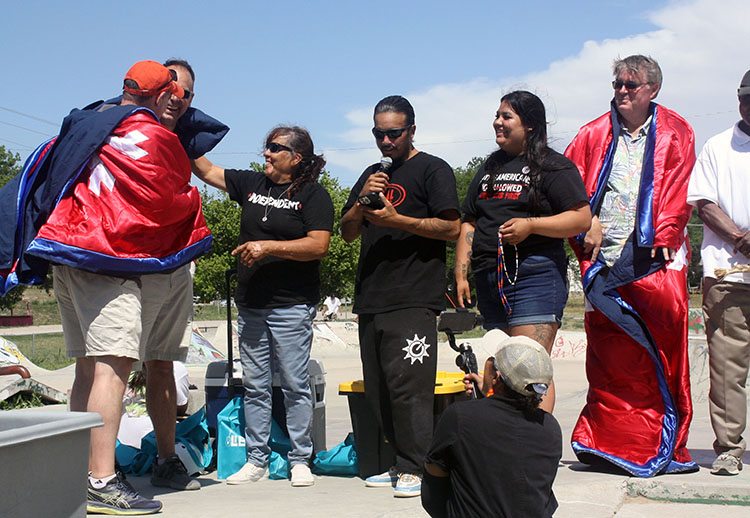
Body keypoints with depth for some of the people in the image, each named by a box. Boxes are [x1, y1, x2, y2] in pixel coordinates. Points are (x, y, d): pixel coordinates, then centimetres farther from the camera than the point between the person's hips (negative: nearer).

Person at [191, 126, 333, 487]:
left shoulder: (313, 195, -3)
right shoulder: (251, 184, 12)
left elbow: (318, 245, -13)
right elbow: (206, 171, 18)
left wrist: (268, 247, -16)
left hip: (292, 305, -5)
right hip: (250, 304, 5)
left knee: (295, 384, -1)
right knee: (254, 386, 8)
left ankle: (300, 460, 8)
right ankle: (257, 460, 15)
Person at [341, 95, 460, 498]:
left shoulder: (432, 170, 3)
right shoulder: (372, 175, 23)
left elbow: (451, 228, -6)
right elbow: (347, 233, 20)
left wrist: (396, 220, -14)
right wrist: (361, 203, 0)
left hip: (413, 300, -7)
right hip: (371, 299, 7)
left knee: (408, 384, -13)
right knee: (377, 389, 7)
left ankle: (416, 468, -9)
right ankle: (396, 464, 14)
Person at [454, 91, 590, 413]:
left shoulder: (554, 166, 1)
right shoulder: (489, 168, 22)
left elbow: (582, 218, -8)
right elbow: (468, 224, 21)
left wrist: (530, 225, -17)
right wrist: (461, 274, 12)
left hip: (535, 277, -7)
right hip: (489, 281, 7)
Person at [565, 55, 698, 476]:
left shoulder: (675, 133, 10)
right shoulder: (595, 134, 14)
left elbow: (679, 192, 3)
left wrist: (664, 238, -10)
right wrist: (585, 225, -3)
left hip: (654, 257, -1)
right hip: (604, 259, 2)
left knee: (663, 349, -7)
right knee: (608, 355, 1)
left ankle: (666, 447, 0)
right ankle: (607, 442, 9)